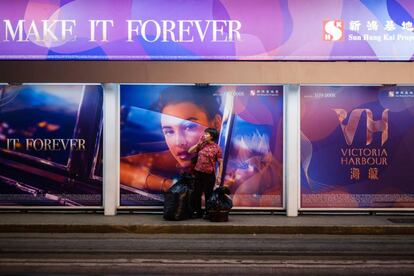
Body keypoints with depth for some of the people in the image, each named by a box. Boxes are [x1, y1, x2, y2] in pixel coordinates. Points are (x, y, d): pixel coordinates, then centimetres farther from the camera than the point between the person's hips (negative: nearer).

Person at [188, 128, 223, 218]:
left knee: (208, 195, 5)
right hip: (198, 173, 4)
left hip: (209, 174, -4)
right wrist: (199, 143, -2)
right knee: (197, 194, 8)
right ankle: (198, 212, 22)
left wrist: (219, 176, -9)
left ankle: (208, 213, 19)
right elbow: (190, 151, 7)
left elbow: (220, 163, -5)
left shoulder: (217, 148, -6)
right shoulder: (201, 145, 6)